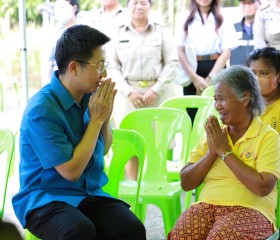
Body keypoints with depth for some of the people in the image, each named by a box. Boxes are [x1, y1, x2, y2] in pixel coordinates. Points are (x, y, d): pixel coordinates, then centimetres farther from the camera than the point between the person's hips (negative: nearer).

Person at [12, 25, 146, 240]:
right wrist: (96, 119, -13)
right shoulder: (41, 109, -17)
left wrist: (106, 117, -2)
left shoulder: (89, 96, 2)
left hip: (90, 194, 5)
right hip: (45, 198, -5)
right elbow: (71, 171, -17)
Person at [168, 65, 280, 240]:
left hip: (250, 210, -4)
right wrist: (212, 152, -3)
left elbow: (263, 188, -15)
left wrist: (225, 152, -8)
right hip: (206, 205, 4)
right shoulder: (214, 134, 16)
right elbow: (186, 183, 11)